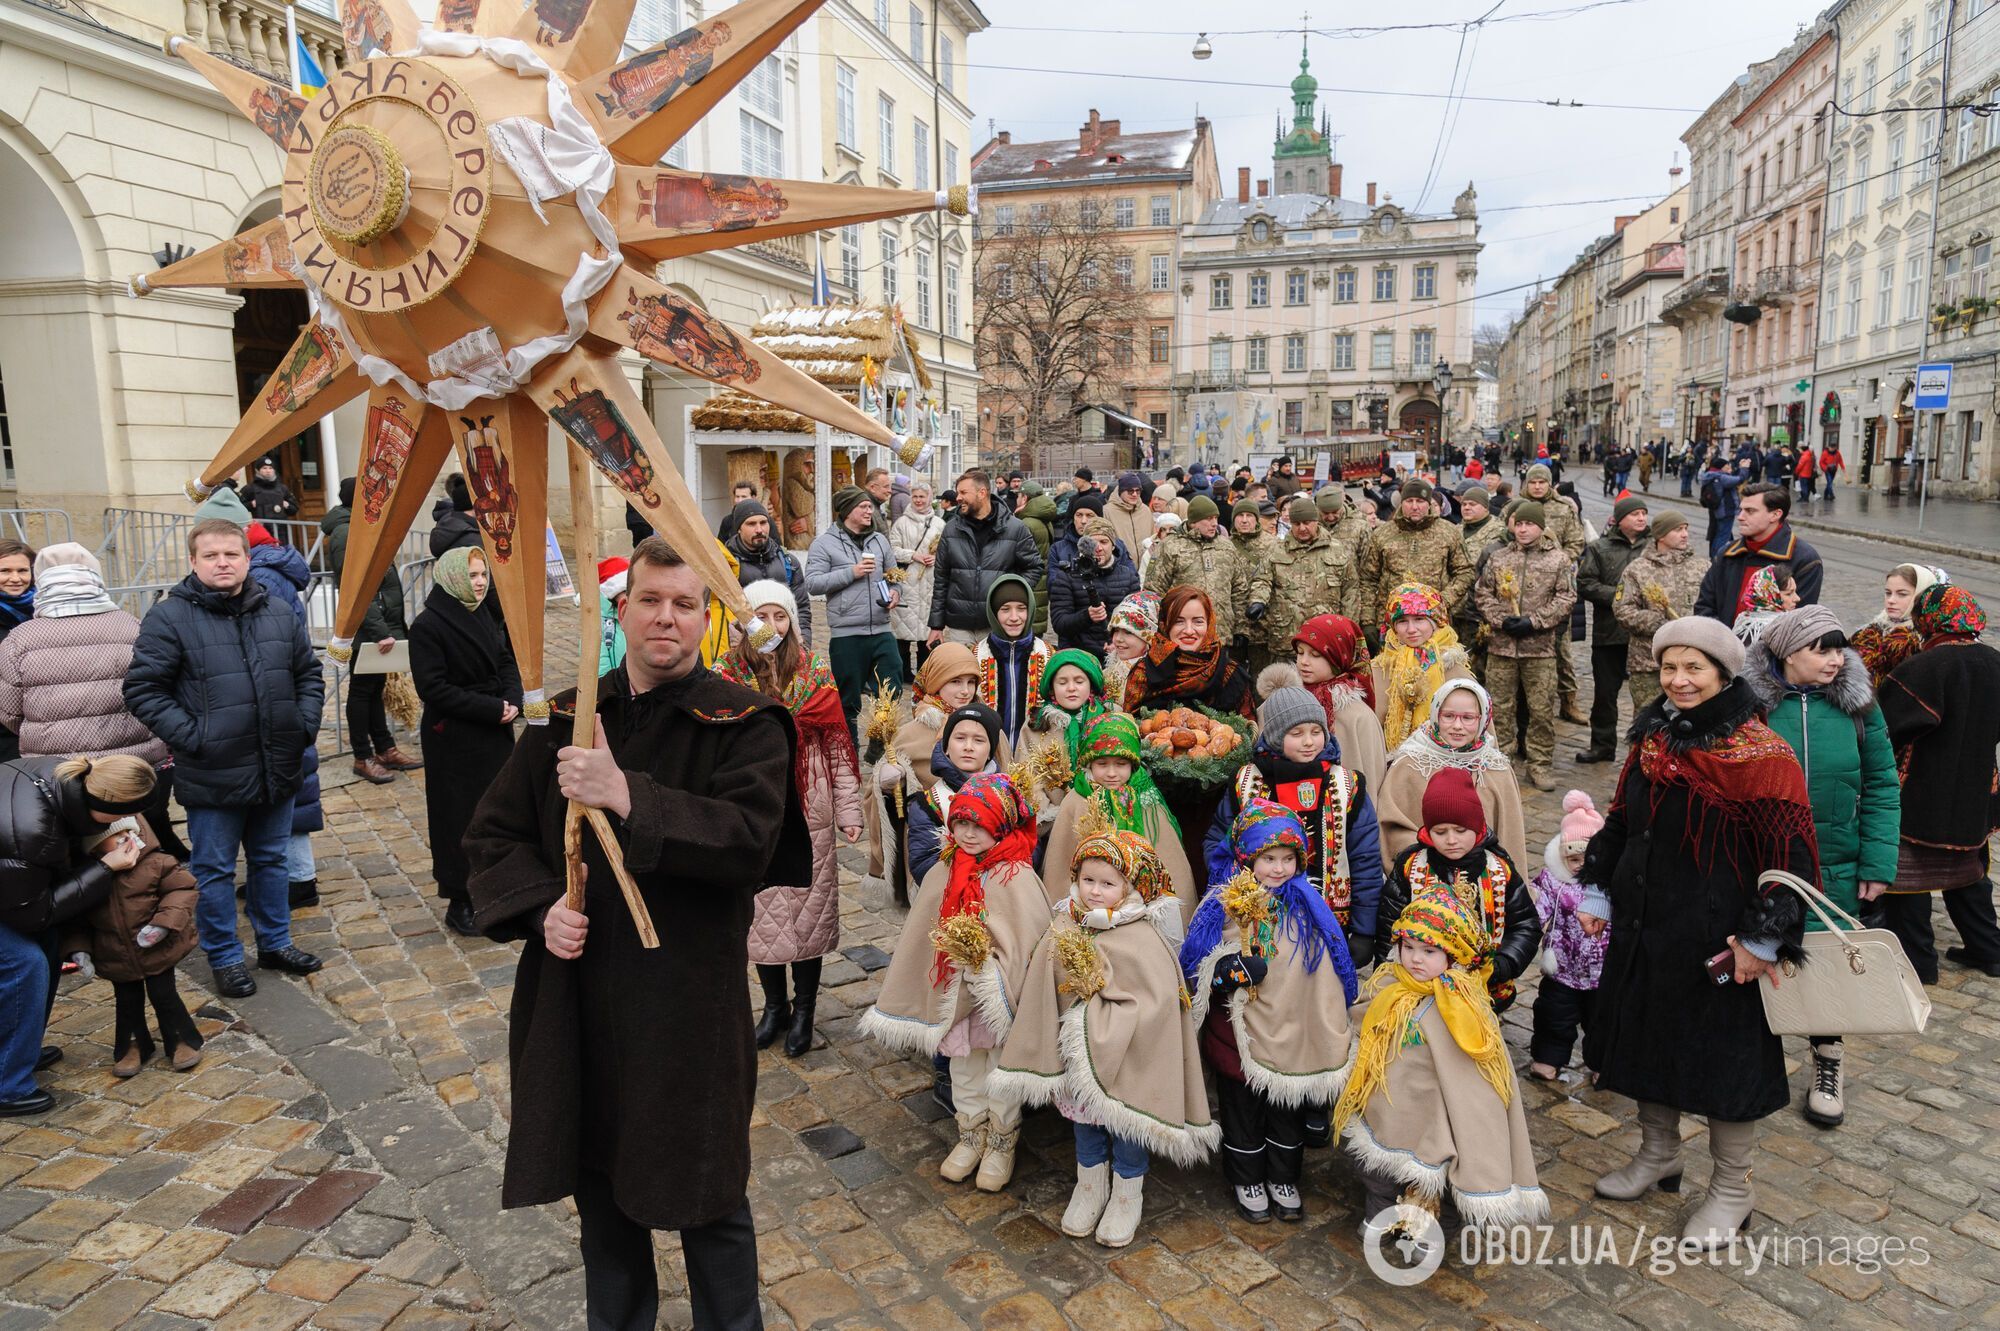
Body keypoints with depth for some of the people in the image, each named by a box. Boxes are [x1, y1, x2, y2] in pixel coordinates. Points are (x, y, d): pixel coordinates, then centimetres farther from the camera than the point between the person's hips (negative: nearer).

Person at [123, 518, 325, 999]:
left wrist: (305, 724, 4)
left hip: (277, 768, 4)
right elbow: (143, 689, -10)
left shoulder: (278, 614, 6)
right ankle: (225, 959, 23)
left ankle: (275, 942, 33)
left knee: (271, 860, 18)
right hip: (212, 776, -4)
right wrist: (190, 736, -16)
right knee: (215, 870, 9)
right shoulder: (169, 617, -8)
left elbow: (309, 673, 16)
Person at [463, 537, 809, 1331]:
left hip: (689, 1002, -4)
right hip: (576, 994, 4)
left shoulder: (743, 724, -8)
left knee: (705, 1198, 11)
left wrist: (626, 796, -28)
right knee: (599, 1187, 21)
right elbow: (493, 834, 9)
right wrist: (542, 906, -9)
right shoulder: (566, 719, 5)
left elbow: (749, 837, -22)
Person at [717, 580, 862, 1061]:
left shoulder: (815, 671, -2)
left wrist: (848, 809, -5)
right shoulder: (728, 676, -2)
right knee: (760, 911, 10)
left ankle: (804, 1010, 24)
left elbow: (837, 744, -2)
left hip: (808, 814, -1)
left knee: (809, 908, 7)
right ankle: (774, 1004, 30)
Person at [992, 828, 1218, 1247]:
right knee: (1083, 1120, 23)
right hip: (1077, 1052, 4)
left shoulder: (1144, 940, -22)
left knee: (1125, 1126, 15)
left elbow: (1154, 1007, -25)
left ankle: (1127, 1195, 39)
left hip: (1125, 1056, -4)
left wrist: (1095, 999, -25)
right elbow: (1041, 995, -3)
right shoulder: (1065, 927, -8)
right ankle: (1090, 1185, 46)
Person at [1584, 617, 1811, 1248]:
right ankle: (1658, 1155, 41)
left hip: (1715, 938, -6)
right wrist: (1598, 889, 13)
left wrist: (1763, 940, -19)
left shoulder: (1761, 755, -17)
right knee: (1646, 1038, 18)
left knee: (1722, 1054, 8)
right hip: (1642, 924, 7)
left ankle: (1732, 1189, 29)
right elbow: (1620, 821, 13)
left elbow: (1789, 857, -17)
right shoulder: (1652, 739, 4)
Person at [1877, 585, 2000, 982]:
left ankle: (1918, 961, 9)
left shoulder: (1924, 668, -22)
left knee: (1906, 874, 4)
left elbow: (1887, 728, -21)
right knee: (1966, 871, 23)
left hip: (1920, 798, -8)